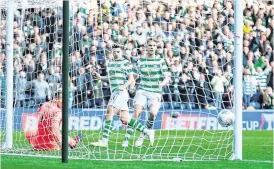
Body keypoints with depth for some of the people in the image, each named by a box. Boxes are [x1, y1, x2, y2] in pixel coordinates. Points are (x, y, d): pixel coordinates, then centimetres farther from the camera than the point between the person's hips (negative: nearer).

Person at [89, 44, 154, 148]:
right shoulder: (110, 63, 18)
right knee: (125, 119, 5)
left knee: (109, 113, -15)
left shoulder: (125, 63, -5)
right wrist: (100, 77, 14)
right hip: (115, 93, 8)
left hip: (121, 92, -8)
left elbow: (131, 79, -6)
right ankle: (146, 132, 14)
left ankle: (104, 141, -16)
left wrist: (124, 86, -22)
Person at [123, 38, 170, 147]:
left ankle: (143, 136, -2)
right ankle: (127, 138, -16)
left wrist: (162, 83, -22)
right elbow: (134, 77, 17)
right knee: (137, 111, -20)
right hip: (142, 90, 1)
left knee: (153, 113, -24)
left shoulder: (160, 61, 3)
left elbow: (167, 78, -2)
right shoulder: (141, 61, 9)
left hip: (155, 93, -1)